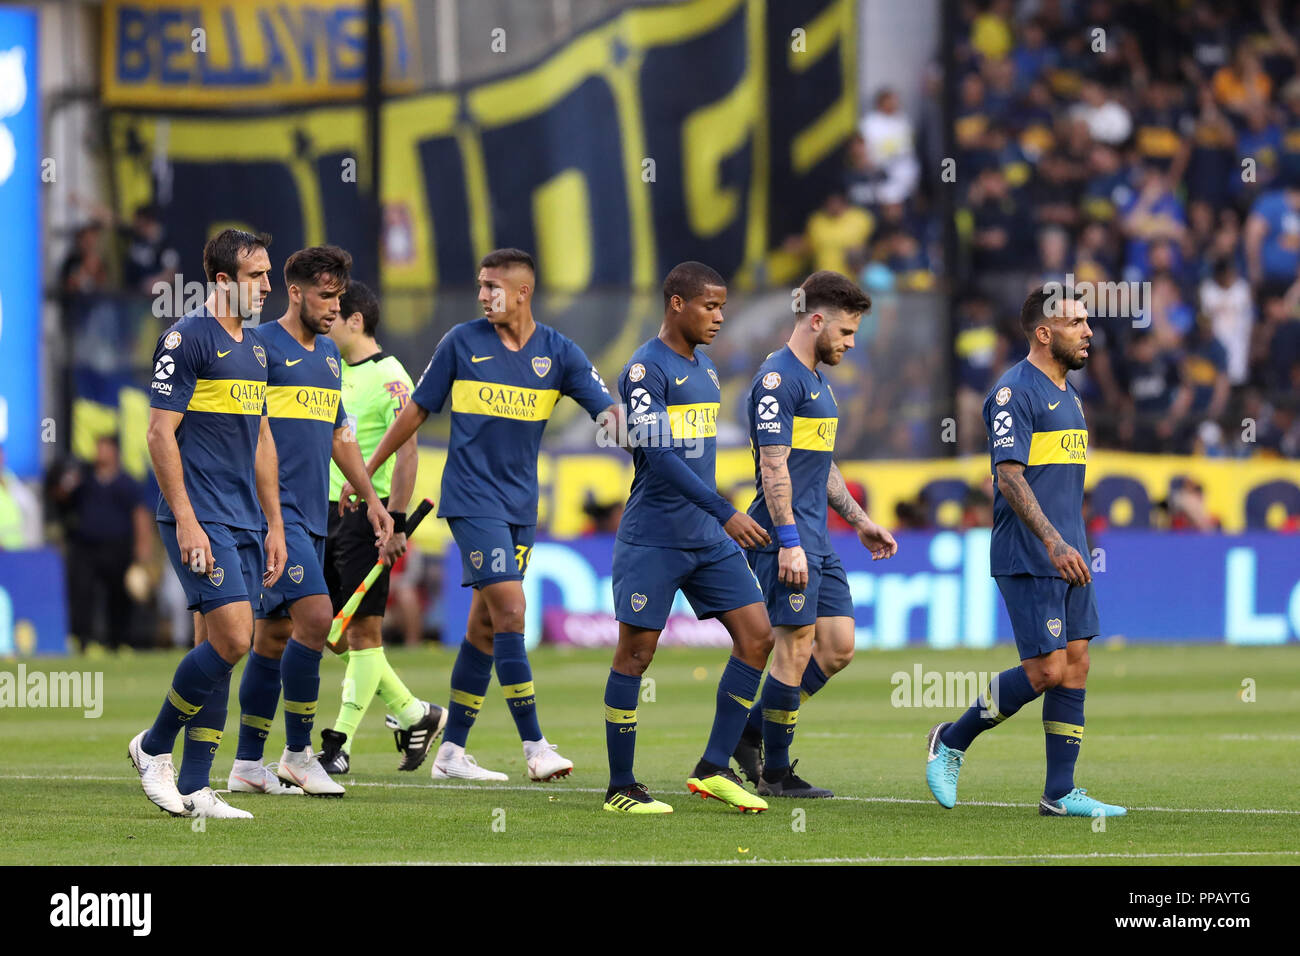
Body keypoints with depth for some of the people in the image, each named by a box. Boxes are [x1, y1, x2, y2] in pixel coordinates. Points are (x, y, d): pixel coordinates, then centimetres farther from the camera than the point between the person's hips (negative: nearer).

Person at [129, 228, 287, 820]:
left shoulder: (254, 347, 17)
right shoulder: (188, 339, -9)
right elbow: (160, 432, -13)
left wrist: (273, 524, 19)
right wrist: (186, 520, -18)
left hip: (244, 523, 8)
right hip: (201, 520, -8)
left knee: (219, 648, 5)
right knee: (232, 639, -17)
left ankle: (193, 789, 8)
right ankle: (154, 747, 1)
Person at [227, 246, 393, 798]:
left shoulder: (328, 354, 18)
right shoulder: (262, 348, -8)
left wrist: (370, 498, 22)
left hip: (312, 516, 8)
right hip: (274, 510, -8)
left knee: (275, 635, 9)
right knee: (315, 615, -18)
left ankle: (248, 764, 14)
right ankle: (297, 754, -10)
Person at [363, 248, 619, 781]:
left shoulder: (557, 352, 3)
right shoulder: (462, 343, -2)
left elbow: (609, 412, -2)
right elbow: (417, 411, 7)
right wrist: (367, 471, 10)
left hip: (520, 505, 4)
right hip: (471, 498, -4)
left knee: (484, 625, 8)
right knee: (510, 610, -15)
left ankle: (451, 752, 16)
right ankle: (534, 747, -16)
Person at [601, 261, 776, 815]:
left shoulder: (704, 369, 16)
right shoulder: (646, 369, -11)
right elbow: (659, 456, -21)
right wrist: (726, 513, -26)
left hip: (708, 539, 8)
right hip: (652, 539, -8)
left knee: (757, 635, -1)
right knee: (635, 652, -3)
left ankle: (713, 770, 5)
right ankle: (621, 788, 4)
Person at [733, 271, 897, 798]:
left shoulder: (816, 380, 19)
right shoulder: (778, 379, -13)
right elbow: (774, 466, -18)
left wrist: (860, 521, 26)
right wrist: (789, 543, -23)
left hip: (816, 542, 10)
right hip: (789, 540, -10)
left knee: (838, 646, 7)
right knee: (796, 649, -7)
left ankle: (751, 731, 17)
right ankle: (775, 772, 2)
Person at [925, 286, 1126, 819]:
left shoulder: (1068, 395, 18)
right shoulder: (1014, 391, -11)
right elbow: (1010, 476, -18)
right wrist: (1053, 543, -25)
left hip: (1067, 559, 9)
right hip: (1027, 560, -9)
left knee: (1075, 664, 3)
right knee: (1047, 670, -11)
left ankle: (1060, 792, 6)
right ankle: (952, 741, 8)